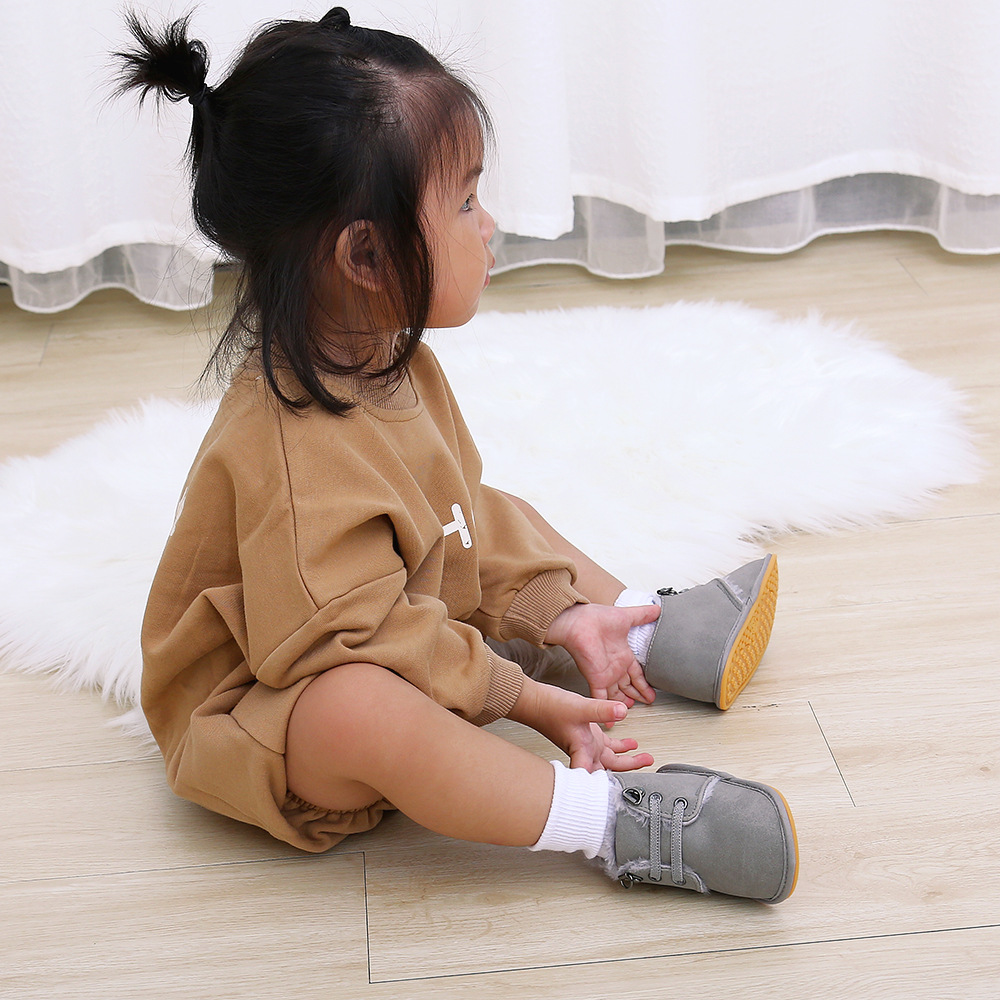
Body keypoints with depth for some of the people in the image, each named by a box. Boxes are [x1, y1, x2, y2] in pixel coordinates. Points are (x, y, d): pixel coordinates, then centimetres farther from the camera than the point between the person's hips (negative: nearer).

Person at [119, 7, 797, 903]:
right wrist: (532, 700, -26)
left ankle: (656, 634, 13)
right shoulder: (293, 453, -36)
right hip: (259, 719, -10)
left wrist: (558, 607, 3)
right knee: (364, 712, -42)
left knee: (506, 521, 19)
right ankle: (611, 821, -35)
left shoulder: (386, 355, -4)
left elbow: (461, 517, 9)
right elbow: (357, 649, -34)